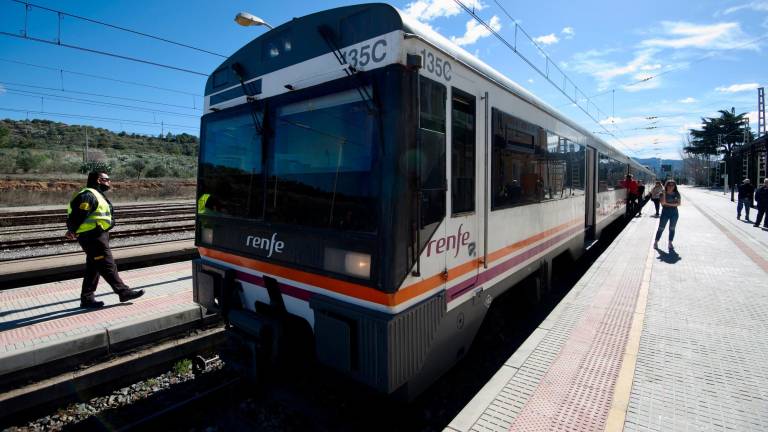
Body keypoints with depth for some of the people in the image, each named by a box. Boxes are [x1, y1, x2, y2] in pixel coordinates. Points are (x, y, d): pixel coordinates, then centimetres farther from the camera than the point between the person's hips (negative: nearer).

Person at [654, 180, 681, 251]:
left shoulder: (677, 194, 3)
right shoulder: (663, 193, -4)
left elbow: (679, 203, -1)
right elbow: (663, 202, -16)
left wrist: (668, 203, -14)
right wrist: (664, 193, -23)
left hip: (674, 213, 2)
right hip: (665, 212, -2)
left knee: (672, 228, 7)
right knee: (661, 228, 1)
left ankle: (670, 243, 15)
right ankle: (656, 242, 11)